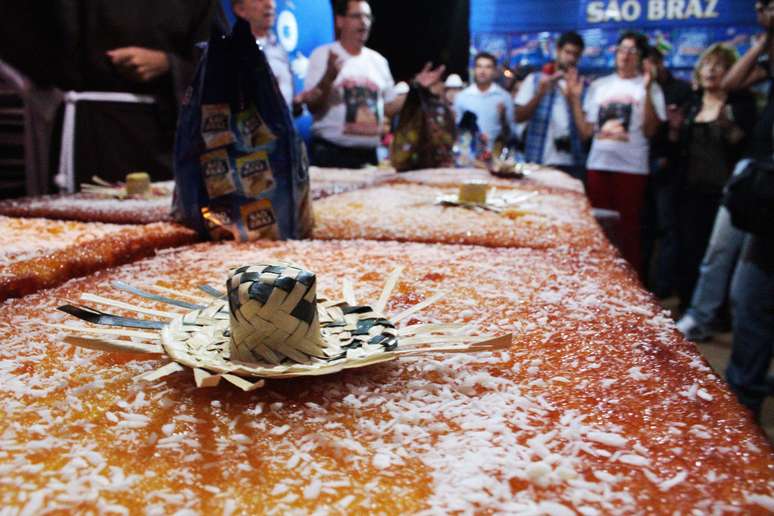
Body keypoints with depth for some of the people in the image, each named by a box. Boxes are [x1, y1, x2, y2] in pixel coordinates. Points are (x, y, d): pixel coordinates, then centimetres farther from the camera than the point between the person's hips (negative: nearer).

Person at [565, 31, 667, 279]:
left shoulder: (649, 87, 2)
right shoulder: (599, 86, 13)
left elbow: (650, 131, -10)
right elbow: (585, 132, 10)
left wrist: (647, 92, -16)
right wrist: (575, 99, 3)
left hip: (632, 167, -4)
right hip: (598, 165, 4)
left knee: (628, 229, -1)